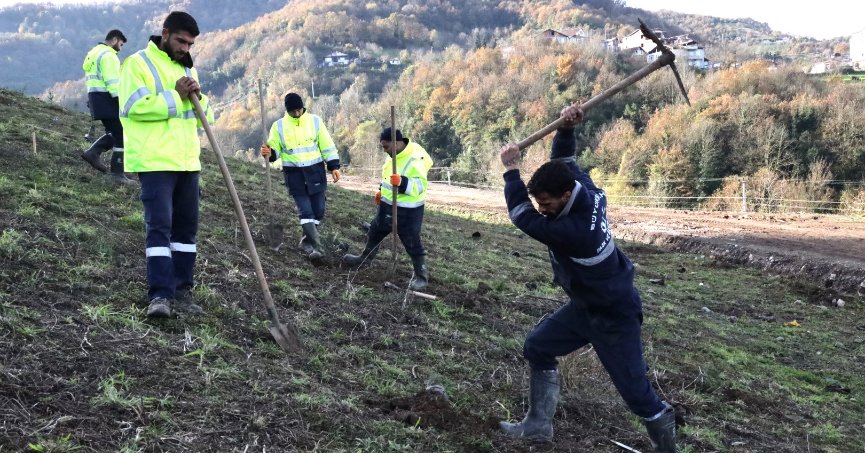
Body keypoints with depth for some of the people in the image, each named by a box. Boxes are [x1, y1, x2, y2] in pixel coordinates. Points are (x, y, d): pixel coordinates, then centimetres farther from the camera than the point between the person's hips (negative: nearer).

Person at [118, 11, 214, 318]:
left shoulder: (187, 69, 19)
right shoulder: (138, 63, -3)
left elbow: (202, 118, 17)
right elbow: (134, 106, -18)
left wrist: (197, 99, -4)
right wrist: (175, 97, -15)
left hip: (188, 162, 7)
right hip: (155, 162, -7)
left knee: (186, 227, 8)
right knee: (159, 226, -11)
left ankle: (181, 292, 15)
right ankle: (160, 295, -10)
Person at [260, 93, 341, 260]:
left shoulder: (315, 121, 1)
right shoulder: (279, 125, 0)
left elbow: (327, 146, 5)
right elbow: (275, 149, 6)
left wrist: (334, 166, -1)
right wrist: (269, 152, -18)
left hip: (315, 170, 2)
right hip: (293, 173, -1)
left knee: (318, 209, 4)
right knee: (305, 210, -9)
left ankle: (307, 241, 23)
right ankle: (316, 246, -9)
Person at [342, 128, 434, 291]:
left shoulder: (415, 160, -26)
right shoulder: (395, 155, 3)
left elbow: (420, 186, -30)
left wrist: (401, 182, -42)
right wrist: (381, 191, 14)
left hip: (407, 210, -9)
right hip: (387, 205, 9)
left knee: (412, 242, 1)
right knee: (375, 231, 23)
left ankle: (421, 275, 15)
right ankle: (365, 258, 44)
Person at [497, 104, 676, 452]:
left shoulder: (575, 231, -38)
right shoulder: (586, 191, -13)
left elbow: (523, 217, -30)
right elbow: (564, 160, 3)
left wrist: (511, 169, -21)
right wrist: (566, 128, -17)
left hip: (614, 315, -10)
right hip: (586, 305, 10)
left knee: (636, 391, -1)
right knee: (537, 348, 12)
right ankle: (538, 425, 23)